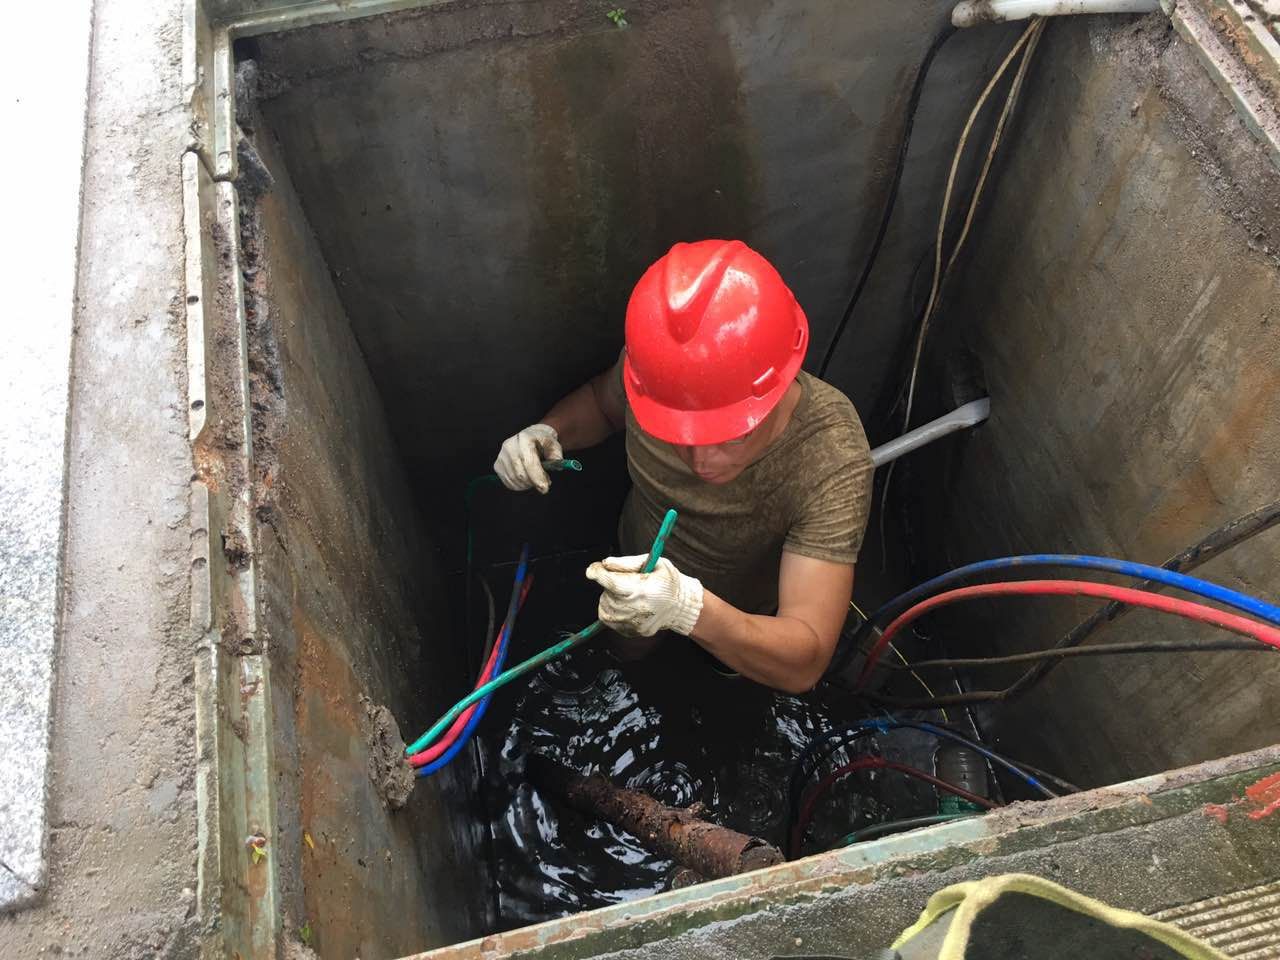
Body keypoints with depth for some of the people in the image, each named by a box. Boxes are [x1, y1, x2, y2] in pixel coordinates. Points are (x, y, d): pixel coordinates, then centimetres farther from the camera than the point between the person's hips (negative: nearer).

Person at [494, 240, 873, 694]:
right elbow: (603, 400, -6)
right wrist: (548, 431, -29)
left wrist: (689, 609, -64)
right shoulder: (651, 371, -34)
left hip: (746, 618, -2)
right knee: (628, 656, 33)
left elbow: (804, 663, -45)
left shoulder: (833, 462, -44)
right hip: (640, 568, 3)